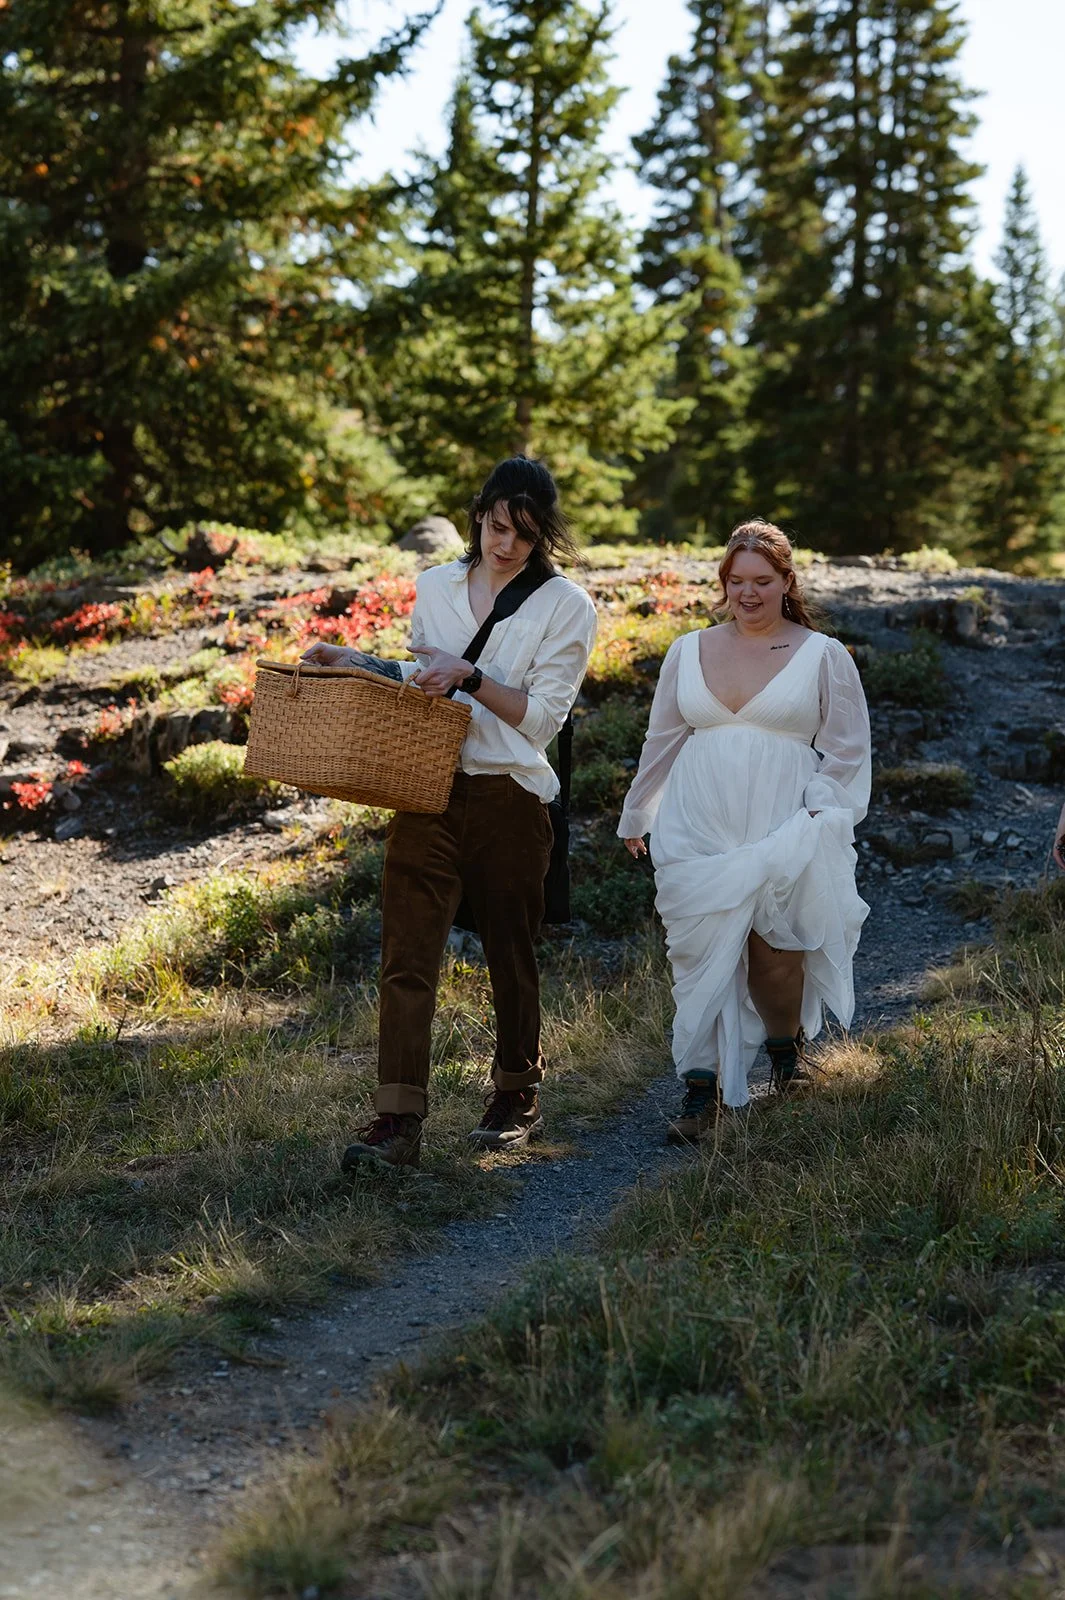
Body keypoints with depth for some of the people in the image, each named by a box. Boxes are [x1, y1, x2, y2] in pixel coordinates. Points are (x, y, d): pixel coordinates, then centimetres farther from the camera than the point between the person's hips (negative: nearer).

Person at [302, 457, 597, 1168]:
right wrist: (362, 664, 8)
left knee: (511, 954, 11)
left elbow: (543, 717, -6)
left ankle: (518, 1098, 30)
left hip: (510, 797, -2)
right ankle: (399, 1121, -11)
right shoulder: (437, 585, 13)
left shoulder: (566, 604, 0)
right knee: (407, 954, -8)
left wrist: (470, 678, -15)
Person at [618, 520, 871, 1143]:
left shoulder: (824, 656, 6)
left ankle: (787, 1049, 20)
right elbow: (663, 741, 21)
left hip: (782, 830, -2)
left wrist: (817, 813, -4)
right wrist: (636, 818, 24)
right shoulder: (689, 652, 14)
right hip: (697, 828, 3)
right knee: (701, 952, -3)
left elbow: (847, 750, 8)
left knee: (773, 940, -10)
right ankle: (701, 1094, 1)